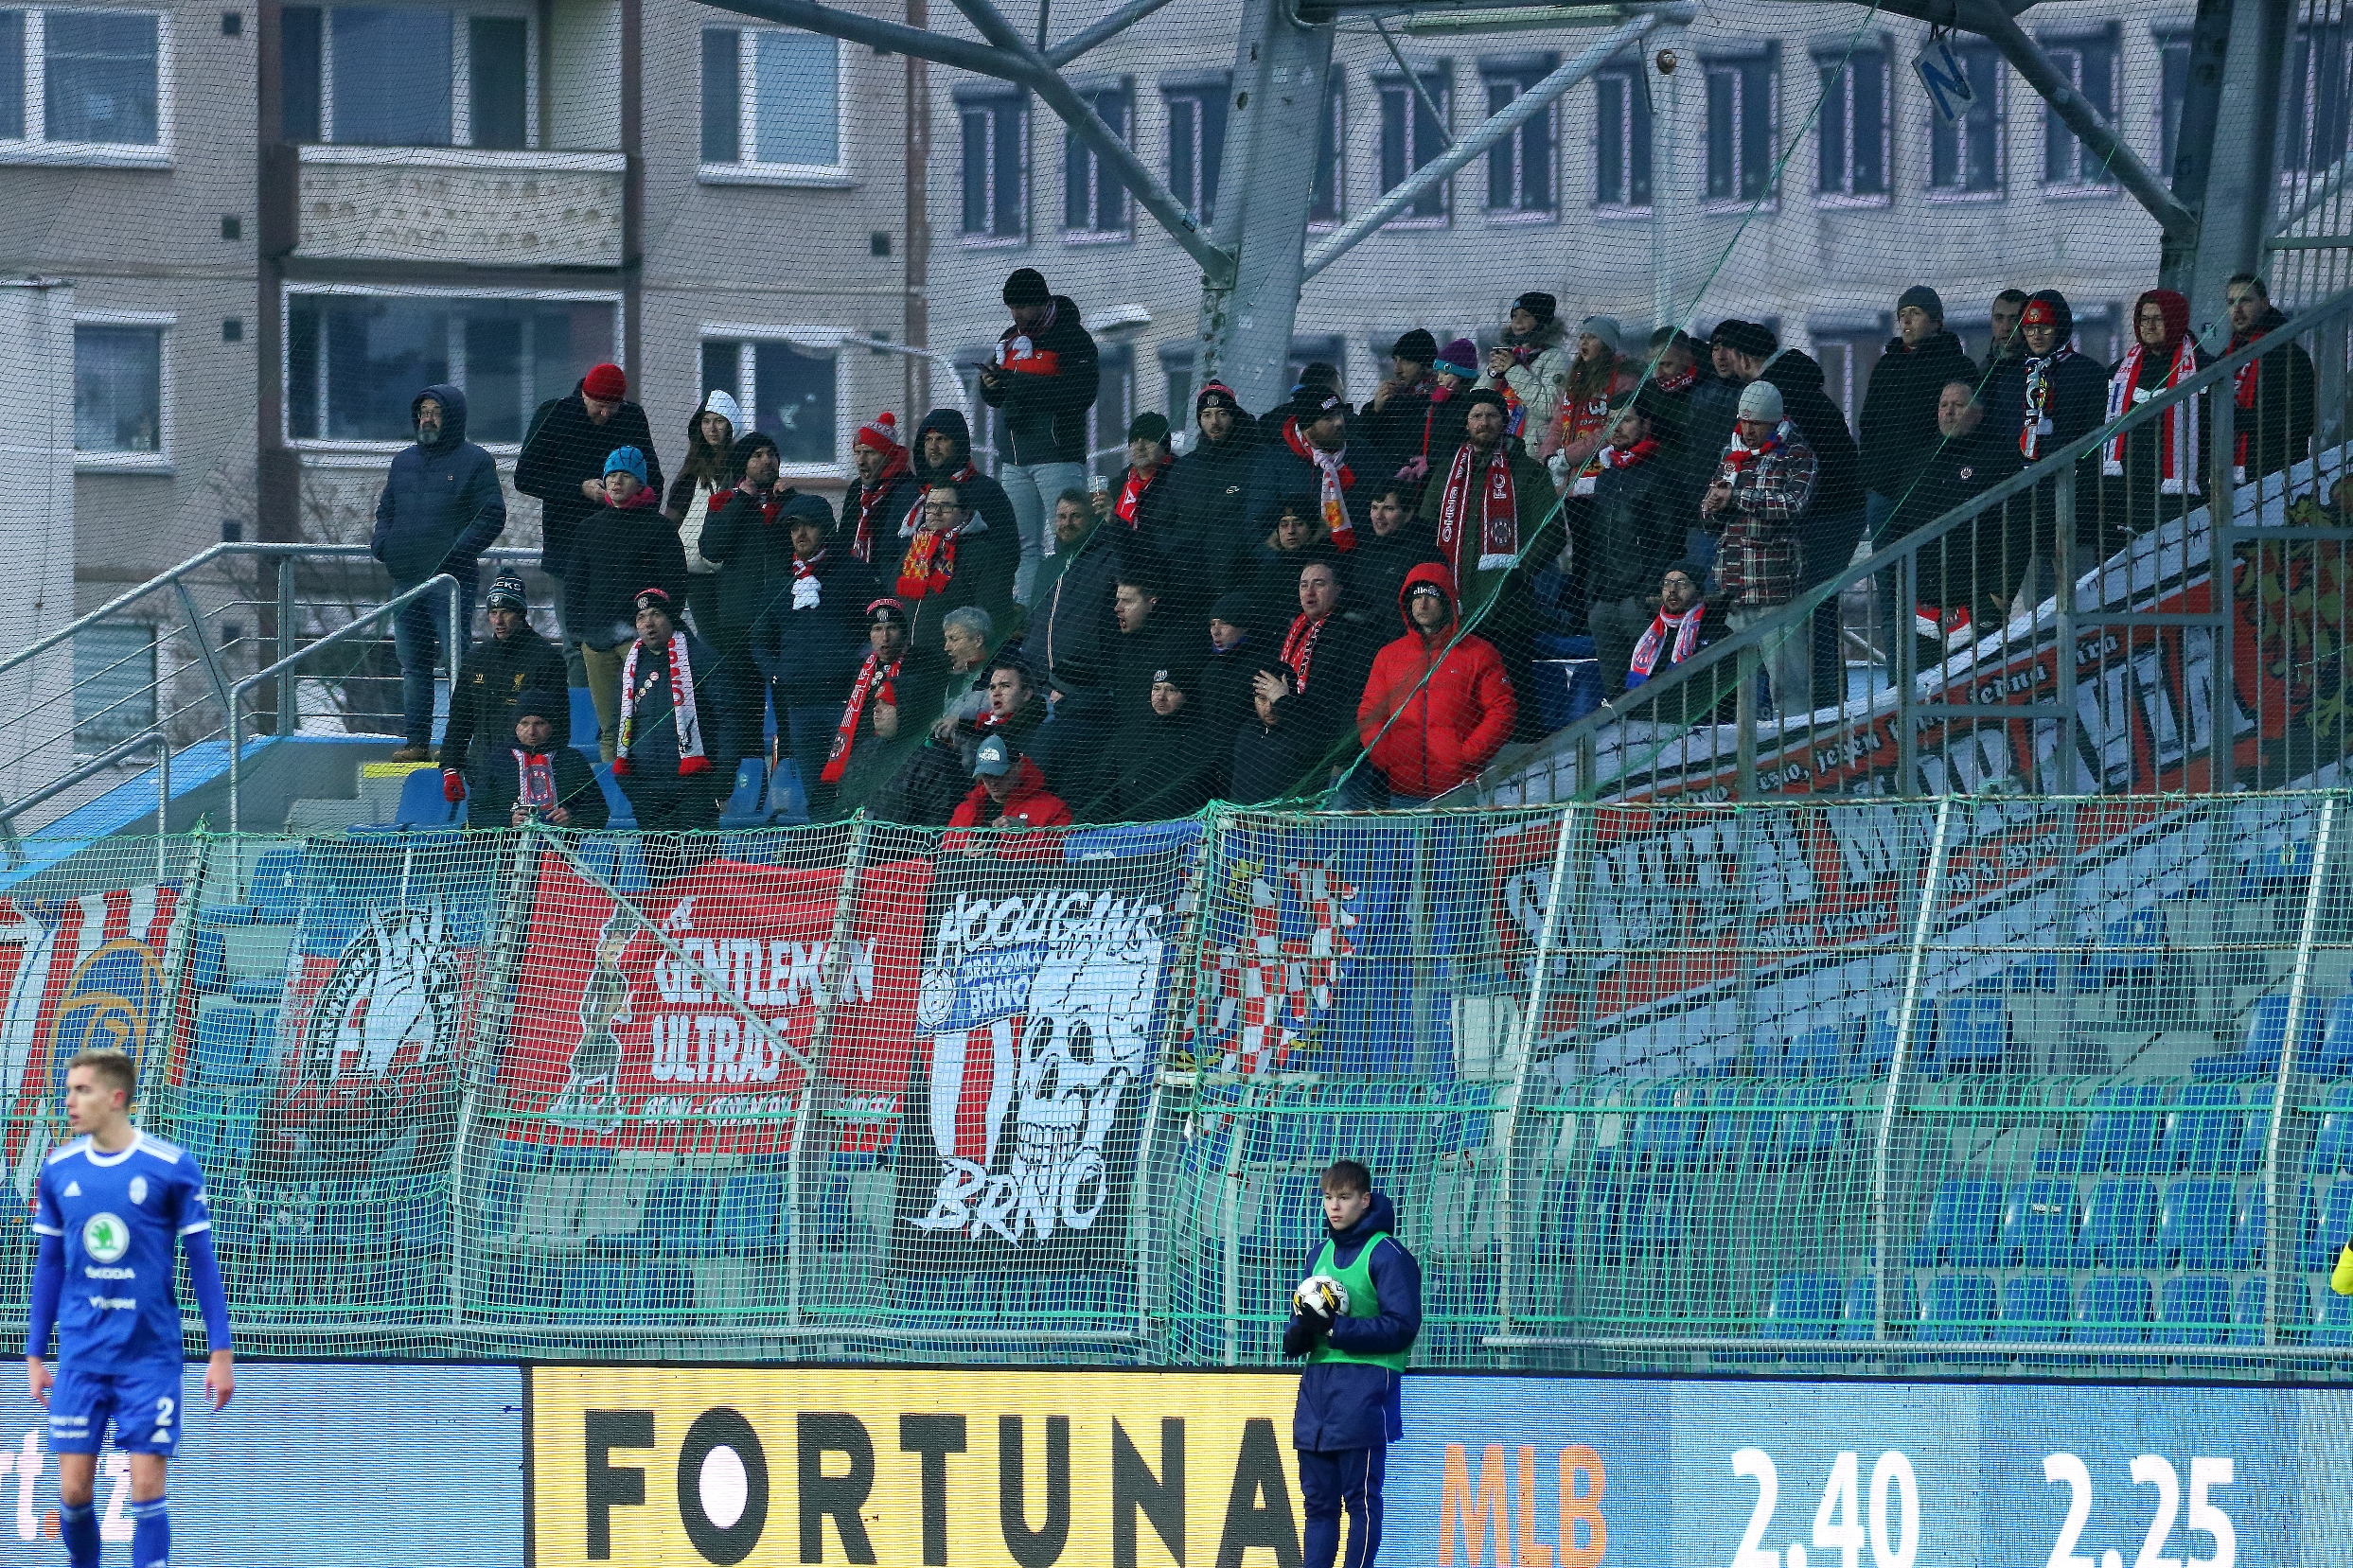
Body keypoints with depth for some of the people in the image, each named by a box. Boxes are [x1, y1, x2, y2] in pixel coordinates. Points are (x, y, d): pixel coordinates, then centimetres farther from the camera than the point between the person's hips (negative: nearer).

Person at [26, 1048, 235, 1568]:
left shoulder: (172, 1168, -6)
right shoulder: (58, 1170, 5)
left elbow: (202, 1262, -2)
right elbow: (49, 1265, 13)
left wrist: (220, 1353, -4)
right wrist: (35, 1354, 12)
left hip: (149, 1352, -3)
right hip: (81, 1352, 3)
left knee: (146, 1488, -6)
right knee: (73, 1488, 0)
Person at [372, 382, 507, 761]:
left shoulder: (475, 461, 0)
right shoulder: (403, 462, 18)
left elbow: (492, 517, -6)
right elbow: (386, 511, 25)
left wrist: (456, 553, -16)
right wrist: (381, 543, 4)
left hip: (452, 580, -6)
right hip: (406, 580, 6)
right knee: (413, 664, 6)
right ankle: (416, 740, 10)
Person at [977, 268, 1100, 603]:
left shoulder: (1071, 338, -5)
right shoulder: (1010, 339, 18)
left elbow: (1082, 393, -18)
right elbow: (997, 398, 22)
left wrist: (1023, 384, -20)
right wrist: (990, 384, -3)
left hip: (1059, 456, -8)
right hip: (1015, 459, 8)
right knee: (1024, 546, 7)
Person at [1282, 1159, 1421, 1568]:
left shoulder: (1387, 1254, -5)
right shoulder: (1320, 1254, 18)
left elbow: (1402, 1326, -12)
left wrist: (1335, 1329, -18)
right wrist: (1297, 1335, -3)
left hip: (1365, 1385, -7)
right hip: (1316, 1386, 7)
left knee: (1360, 1496, -5)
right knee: (1318, 1498, 8)